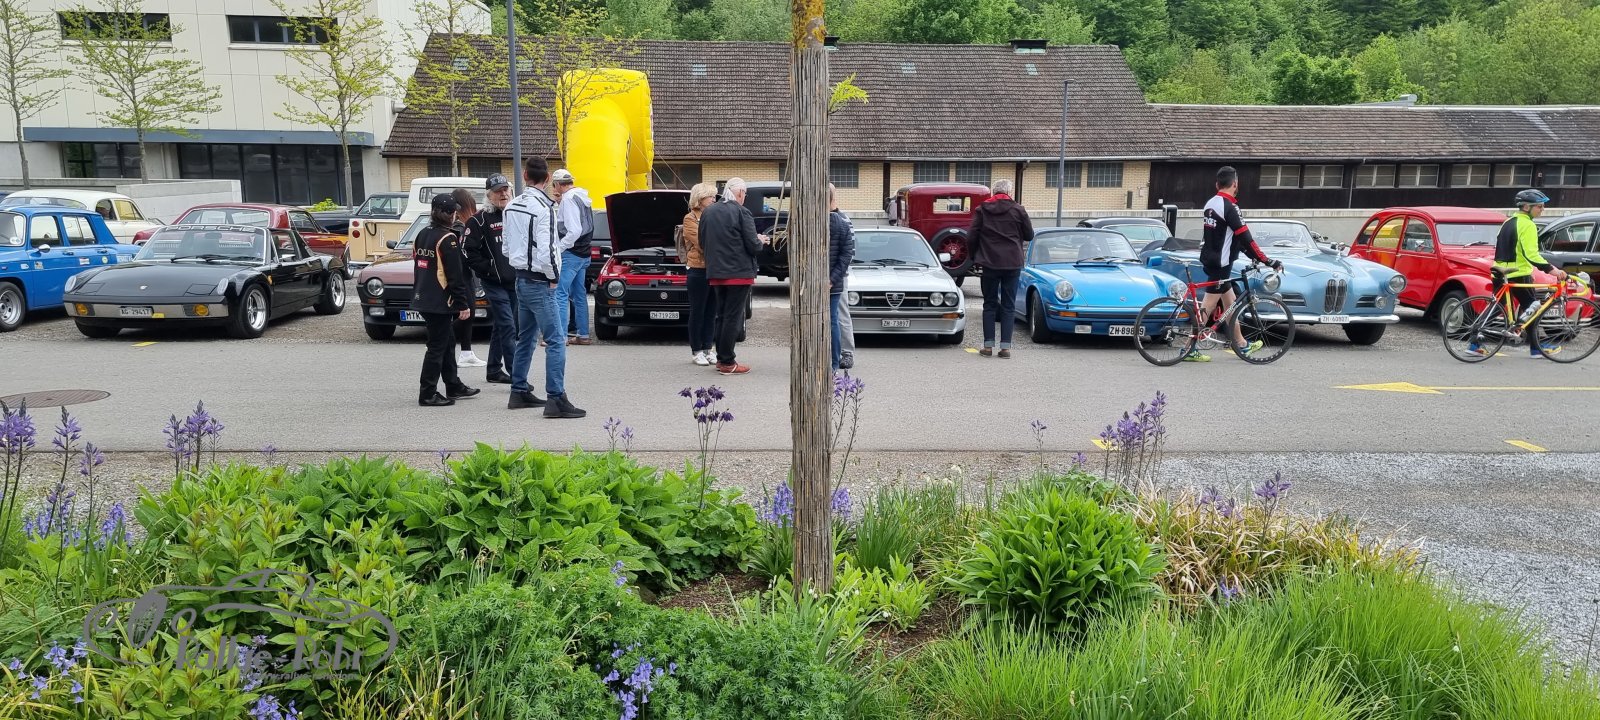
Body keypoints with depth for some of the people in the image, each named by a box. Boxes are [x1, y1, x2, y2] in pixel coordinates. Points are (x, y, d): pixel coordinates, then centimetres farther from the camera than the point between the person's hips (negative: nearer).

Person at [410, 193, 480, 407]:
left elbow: (417, 267, 17)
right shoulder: (448, 238, -15)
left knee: (447, 342, 18)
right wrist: (463, 304, -13)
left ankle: (454, 386, 27)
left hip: (423, 299, 9)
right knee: (437, 346, -3)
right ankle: (428, 394, -1)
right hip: (440, 301, -9)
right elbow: (455, 275, -17)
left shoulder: (422, 235, 11)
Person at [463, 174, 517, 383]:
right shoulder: (479, 220, -6)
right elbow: (469, 251, -9)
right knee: (508, 327, -11)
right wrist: (488, 270, -13)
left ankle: (494, 370, 27)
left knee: (501, 327, 15)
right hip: (494, 284, -6)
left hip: (515, 282, 6)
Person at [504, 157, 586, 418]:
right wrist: (554, 277, -8)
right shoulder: (543, 207, -17)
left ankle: (519, 392, 26)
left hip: (521, 279, 9)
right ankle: (556, 399, -11)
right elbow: (546, 251, -22)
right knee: (555, 341, -8)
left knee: (525, 338, 18)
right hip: (539, 282, -9)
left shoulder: (512, 207, 10)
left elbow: (507, 245, 17)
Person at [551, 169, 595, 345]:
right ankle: (582, 334, 17)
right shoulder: (583, 198, 14)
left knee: (560, 293, -8)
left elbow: (574, 231, -22)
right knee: (579, 294, 13)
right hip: (584, 253, 10)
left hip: (571, 254, -10)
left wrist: (558, 247, -15)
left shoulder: (569, 199, -14)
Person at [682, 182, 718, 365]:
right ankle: (696, 351, 9)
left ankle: (707, 349, 18)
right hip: (699, 270, -6)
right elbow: (701, 243, -15)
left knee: (711, 312, 9)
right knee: (697, 312, 1)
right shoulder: (690, 219, -5)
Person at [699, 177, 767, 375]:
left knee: (721, 315, 15)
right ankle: (727, 362, -1)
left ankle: (721, 357, 20)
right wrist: (761, 241, 8)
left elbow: (703, 244, 12)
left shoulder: (707, 213, 7)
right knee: (733, 317, -2)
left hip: (715, 273, 6)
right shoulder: (742, 213, -11)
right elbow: (752, 245, -12)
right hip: (738, 273, -6)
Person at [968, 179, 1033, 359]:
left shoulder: (982, 210, -1)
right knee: (1008, 306, 6)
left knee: (990, 305, 9)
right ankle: (1005, 347, 3)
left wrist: (975, 256, 13)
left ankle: (988, 346, 6)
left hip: (989, 263, 0)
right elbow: (1029, 235, 6)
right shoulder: (1017, 210, -2)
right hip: (1013, 264, 0)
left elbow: (971, 237, -3)